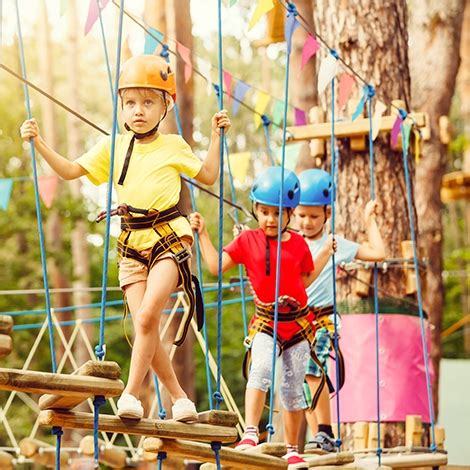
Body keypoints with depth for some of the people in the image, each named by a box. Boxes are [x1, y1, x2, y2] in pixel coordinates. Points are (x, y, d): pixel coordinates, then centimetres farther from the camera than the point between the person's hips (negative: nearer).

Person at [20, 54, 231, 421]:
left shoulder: (174, 146, 5)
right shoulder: (112, 147, 9)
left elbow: (208, 176, 14)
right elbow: (71, 171, 9)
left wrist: (216, 136, 6)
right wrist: (40, 144, -2)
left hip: (169, 239, -3)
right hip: (132, 245, 3)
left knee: (147, 315, -20)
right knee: (144, 326, -3)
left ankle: (131, 394, -15)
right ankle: (179, 397, 11)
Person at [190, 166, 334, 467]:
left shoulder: (298, 243, 5)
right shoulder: (247, 240, 1)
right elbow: (216, 265, -4)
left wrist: (325, 254, 11)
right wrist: (203, 234, -6)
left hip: (298, 321, 2)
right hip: (266, 322, -2)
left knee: (293, 387, 6)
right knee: (261, 368, -29)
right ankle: (250, 434, -30)